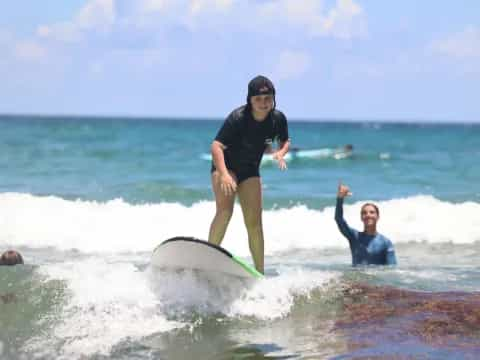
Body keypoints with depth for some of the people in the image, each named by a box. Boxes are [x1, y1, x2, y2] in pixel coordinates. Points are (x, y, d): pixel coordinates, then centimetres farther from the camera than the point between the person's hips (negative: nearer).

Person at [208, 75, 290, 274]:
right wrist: (223, 174, -46)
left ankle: (260, 273, 10)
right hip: (225, 165, -4)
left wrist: (280, 153, -17)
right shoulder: (238, 118, -28)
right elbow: (216, 146, -32)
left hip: (250, 170, 5)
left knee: (254, 222, 2)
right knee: (225, 210, -27)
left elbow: (285, 141, 7)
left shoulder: (278, 119, -12)